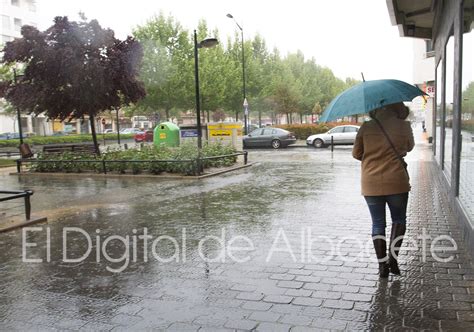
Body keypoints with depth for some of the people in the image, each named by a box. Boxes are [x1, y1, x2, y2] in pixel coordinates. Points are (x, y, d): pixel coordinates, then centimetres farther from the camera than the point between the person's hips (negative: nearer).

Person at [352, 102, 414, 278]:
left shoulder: (366, 127, -3)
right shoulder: (404, 126, -4)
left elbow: (356, 153, 5)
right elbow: (409, 147, 14)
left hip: (371, 184, 1)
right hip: (396, 183, -1)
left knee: (378, 224, 12)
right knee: (399, 220, 19)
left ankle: (382, 265, 14)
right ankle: (393, 258, 7)